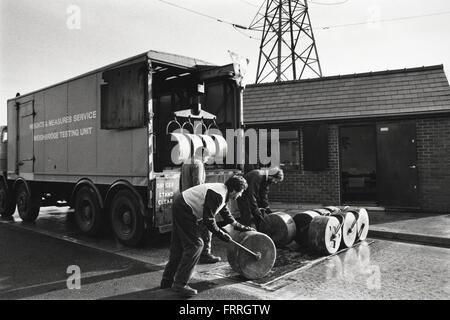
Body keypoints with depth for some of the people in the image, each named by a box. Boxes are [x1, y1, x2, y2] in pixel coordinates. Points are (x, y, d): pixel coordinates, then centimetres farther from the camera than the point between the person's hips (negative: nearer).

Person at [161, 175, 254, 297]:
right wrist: (221, 234, -10)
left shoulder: (222, 191, 9)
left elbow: (225, 212, 24)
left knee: (178, 246, 16)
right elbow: (208, 219, -22)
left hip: (179, 206, 11)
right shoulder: (218, 195, -22)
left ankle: (167, 280, 27)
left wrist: (240, 227, 29)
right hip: (184, 209, -11)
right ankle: (180, 284, -4)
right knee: (195, 245, -8)